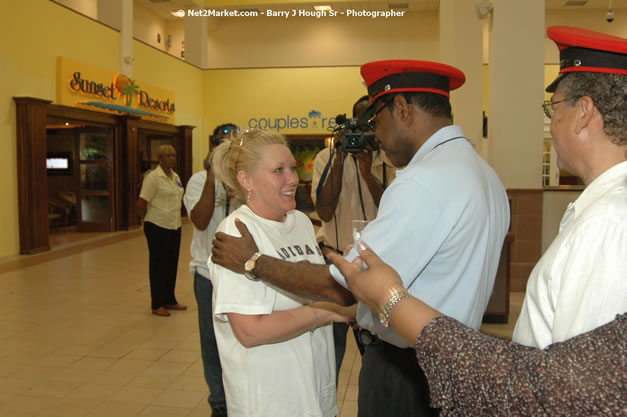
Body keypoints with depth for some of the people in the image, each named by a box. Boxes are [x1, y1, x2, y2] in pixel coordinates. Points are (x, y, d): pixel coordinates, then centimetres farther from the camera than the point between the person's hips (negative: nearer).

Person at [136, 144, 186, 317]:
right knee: (158, 266, 2)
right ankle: (157, 305, 12)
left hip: (174, 226, 7)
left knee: (172, 264, 14)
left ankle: (169, 300, 27)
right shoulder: (153, 177, -13)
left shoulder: (175, 177, 11)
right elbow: (141, 205, -15)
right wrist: (150, 219, -1)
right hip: (158, 227, -7)